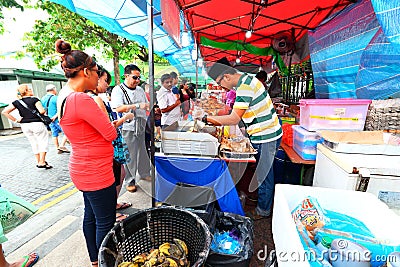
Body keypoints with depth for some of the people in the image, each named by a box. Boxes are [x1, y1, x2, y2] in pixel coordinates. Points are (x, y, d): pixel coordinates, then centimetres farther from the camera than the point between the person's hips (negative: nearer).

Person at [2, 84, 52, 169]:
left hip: (25, 126, 6)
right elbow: (42, 111, -21)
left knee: (34, 143, 16)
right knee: (43, 142, 2)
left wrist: (15, 120, 4)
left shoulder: (17, 102, 5)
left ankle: (38, 161, 23)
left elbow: (4, 112, 1)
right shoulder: (34, 99, -9)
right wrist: (44, 110, 1)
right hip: (37, 124, -5)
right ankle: (42, 162, -4)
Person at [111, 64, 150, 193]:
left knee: (143, 152, 14)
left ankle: (145, 173, 32)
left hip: (141, 126, 6)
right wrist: (137, 106, -22)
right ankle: (130, 181, 15)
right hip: (128, 127, -6)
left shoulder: (140, 90, 15)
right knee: (130, 155, 1)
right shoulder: (118, 90, -6)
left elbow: (146, 106, 24)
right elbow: (118, 108, -19)